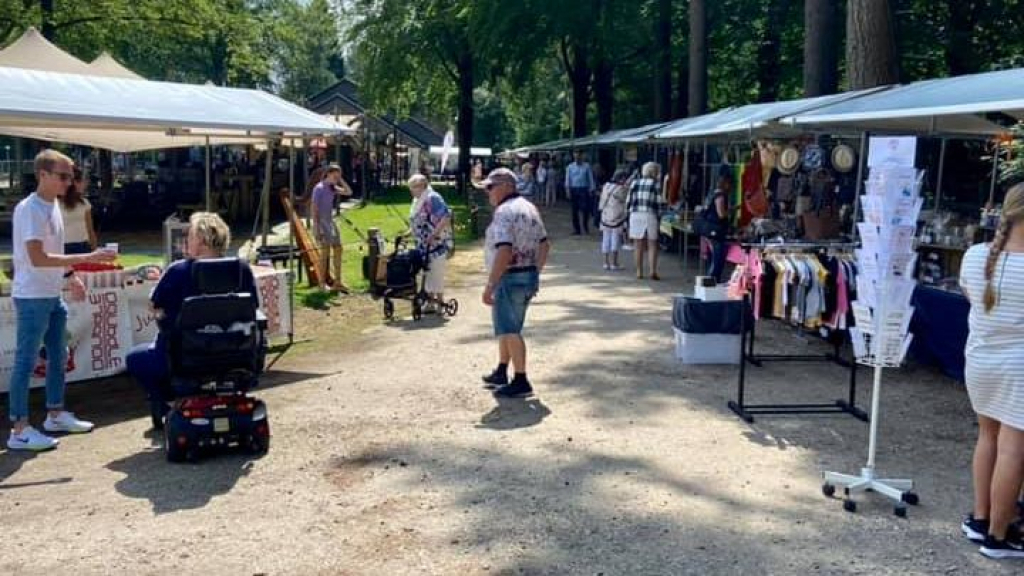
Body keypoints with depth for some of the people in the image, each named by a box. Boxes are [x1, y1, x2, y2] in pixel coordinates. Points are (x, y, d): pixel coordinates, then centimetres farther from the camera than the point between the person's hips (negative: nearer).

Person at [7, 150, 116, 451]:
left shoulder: (53, 206, 10)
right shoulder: (29, 209, -18)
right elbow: (37, 258, -25)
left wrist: (71, 277, 17)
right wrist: (87, 258, -27)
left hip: (53, 296, 9)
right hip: (32, 298, -9)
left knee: (58, 356, 16)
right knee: (26, 361, -4)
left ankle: (56, 414, 30)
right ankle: (19, 429, 3)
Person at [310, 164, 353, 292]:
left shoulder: (332, 188, 9)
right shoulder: (319, 188, -13)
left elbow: (348, 192, 11)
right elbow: (313, 208, -16)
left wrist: (341, 180, 0)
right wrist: (316, 227, -20)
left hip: (330, 221, 8)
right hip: (321, 222, -8)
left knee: (338, 249, 6)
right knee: (325, 251, -8)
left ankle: (337, 282, 11)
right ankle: (322, 284, 1)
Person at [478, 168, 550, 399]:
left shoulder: (504, 211, -18)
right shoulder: (529, 208, 12)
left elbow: (504, 252, -27)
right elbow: (544, 245, 16)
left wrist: (490, 285, -25)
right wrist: (535, 275, 21)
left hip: (510, 277, -10)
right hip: (529, 276, 10)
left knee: (510, 330, -2)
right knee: (506, 326, 21)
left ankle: (521, 382, 1)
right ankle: (501, 373, 32)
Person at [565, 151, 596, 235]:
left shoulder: (587, 166, 2)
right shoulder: (570, 167, 5)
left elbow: (590, 178, 3)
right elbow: (567, 179, 5)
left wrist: (591, 190, -2)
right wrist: (568, 190, -3)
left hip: (584, 190, -2)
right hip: (574, 189, 2)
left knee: (585, 209, -7)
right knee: (575, 210, 5)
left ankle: (586, 226, 16)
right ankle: (576, 229, 14)